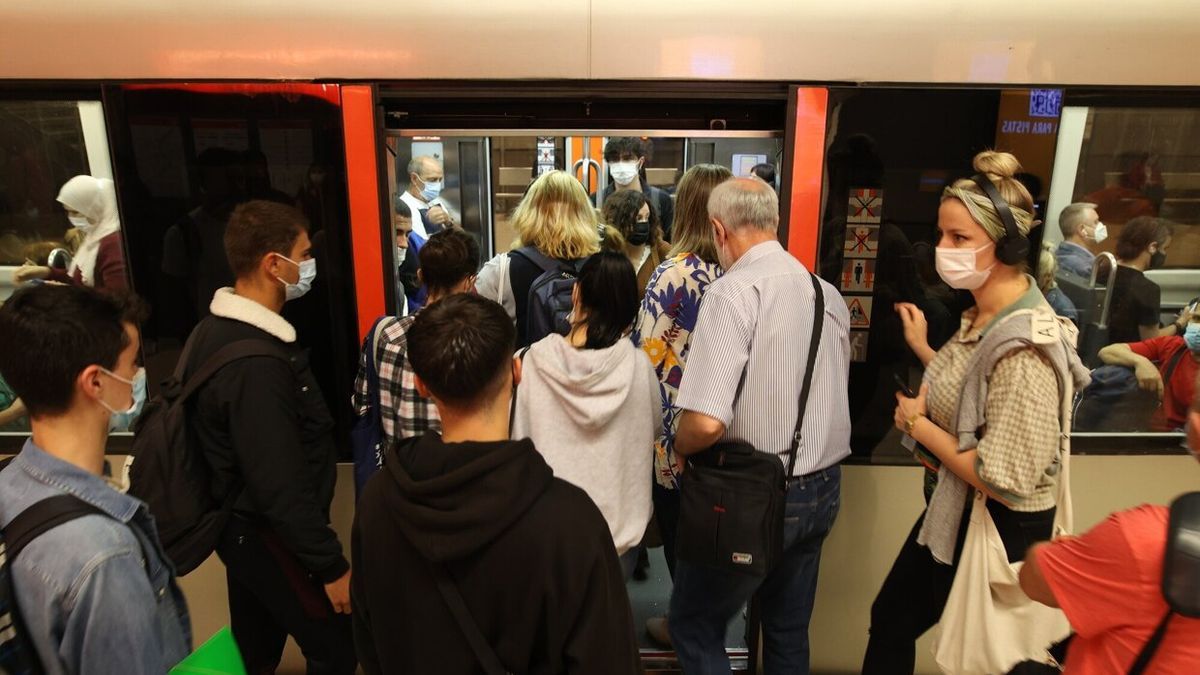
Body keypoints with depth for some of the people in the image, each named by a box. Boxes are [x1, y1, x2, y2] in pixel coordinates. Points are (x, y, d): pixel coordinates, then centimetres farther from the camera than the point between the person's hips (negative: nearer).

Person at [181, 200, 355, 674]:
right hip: (272, 537, -9)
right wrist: (331, 566, -20)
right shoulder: (255, 363, -30)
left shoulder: (215, 329, 1)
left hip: (242, 524, 9)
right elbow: (281, 485, -29)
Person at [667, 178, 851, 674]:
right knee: (789, 631, 23)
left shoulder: (734, 291, -19)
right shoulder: (828, 293, 4)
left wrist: (680, 447, -7)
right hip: (824, 488, 8)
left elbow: (706, 421, -27)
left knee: (693, 626, 12)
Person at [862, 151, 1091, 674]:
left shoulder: (1023, 346, -28)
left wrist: (919, 425, -18)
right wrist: (922, 348, 9)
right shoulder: (982, 316, 0)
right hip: (950, 512, 9)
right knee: (891, 618, 24)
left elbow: (1004, 479, -30)